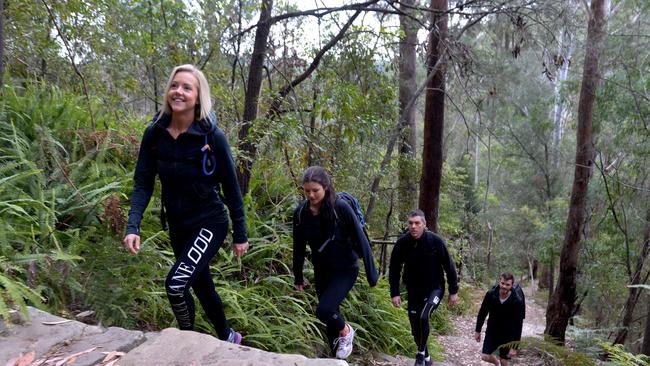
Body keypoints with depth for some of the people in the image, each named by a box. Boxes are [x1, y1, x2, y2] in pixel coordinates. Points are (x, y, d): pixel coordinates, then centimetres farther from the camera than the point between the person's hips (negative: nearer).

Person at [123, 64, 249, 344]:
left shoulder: (212, 136, -19)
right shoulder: (155, 133, -8)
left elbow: (231, 187, -12)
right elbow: (143, 183, -6)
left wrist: (240, 235, -6)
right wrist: (133, 226, -20)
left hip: (210, 224, -5)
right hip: (177, 226, 5)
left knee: (176, 284, -20)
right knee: (202, 286, 18)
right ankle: (227, 337, 42)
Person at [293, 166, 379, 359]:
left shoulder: (341, 208, -21)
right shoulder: (300, 213, -9)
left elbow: (360, 240, -16)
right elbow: (299, 247, 2)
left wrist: (371, 273, -13)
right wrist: (298, 277, 9)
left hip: (345, 269, -4)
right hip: (321, 271, 4)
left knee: (324, 310, -21)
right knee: (330, 314, 11)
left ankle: (346, 331, 11)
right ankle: (338, 357, 31)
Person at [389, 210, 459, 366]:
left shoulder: (435, 241, -19)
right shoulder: (401, 243, -14)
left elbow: (449, 266, -9)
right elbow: (394, 269, -3)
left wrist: (453, 291, -7)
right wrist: (394, 293, -8)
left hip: (435, 288, -3)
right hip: (414, 291, 3)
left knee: (423, 317, -26)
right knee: (415, 328, 7)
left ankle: (421, 353, -4)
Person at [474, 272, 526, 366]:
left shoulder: (517, 301, -25)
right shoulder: (491, 294, -19)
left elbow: (518, 324, -19)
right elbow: (482, 313, -4)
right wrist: (478, 331, 3)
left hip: (508, 333, -2)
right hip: (492, 329, 2)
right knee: (485, 356, -1)